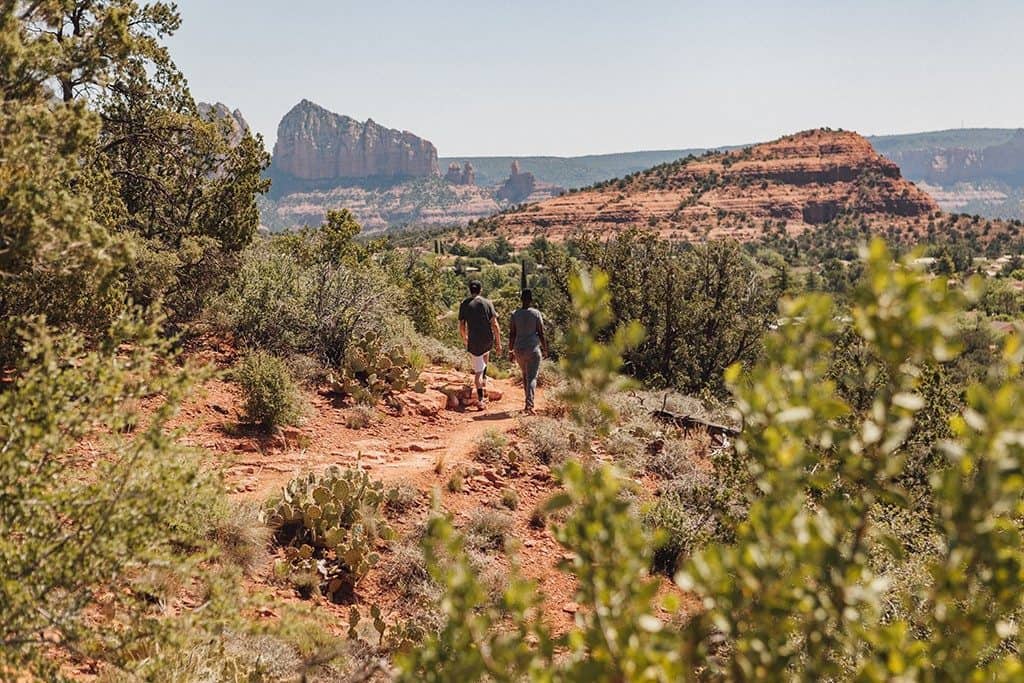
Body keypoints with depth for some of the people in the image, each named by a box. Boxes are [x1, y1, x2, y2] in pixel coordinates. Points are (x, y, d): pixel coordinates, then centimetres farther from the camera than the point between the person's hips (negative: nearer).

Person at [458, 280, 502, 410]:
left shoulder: (464, 305, -2)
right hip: (488, 341, 2)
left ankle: (481, 399, -2)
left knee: (478, 371, 4)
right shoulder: (487, 303, -3)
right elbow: (494, 325, -6)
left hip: (474, 342, -2)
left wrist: (464, 338, 21)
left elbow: (461, 327, 1)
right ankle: (484, 383, 36)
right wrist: (499, 343, 0)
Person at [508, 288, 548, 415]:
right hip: (533, 349, -3)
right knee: (532, 377, -4)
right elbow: (541, 333, -6)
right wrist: (545, 349, 5)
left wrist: (510, 351, 10)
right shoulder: (536, 313, -6)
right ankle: (529, 404, -19)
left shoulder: (515, 314, 1)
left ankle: (529, 401, 30)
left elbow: (511, 334, 2)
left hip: (519, 349, 3)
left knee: (525, 375, 22)